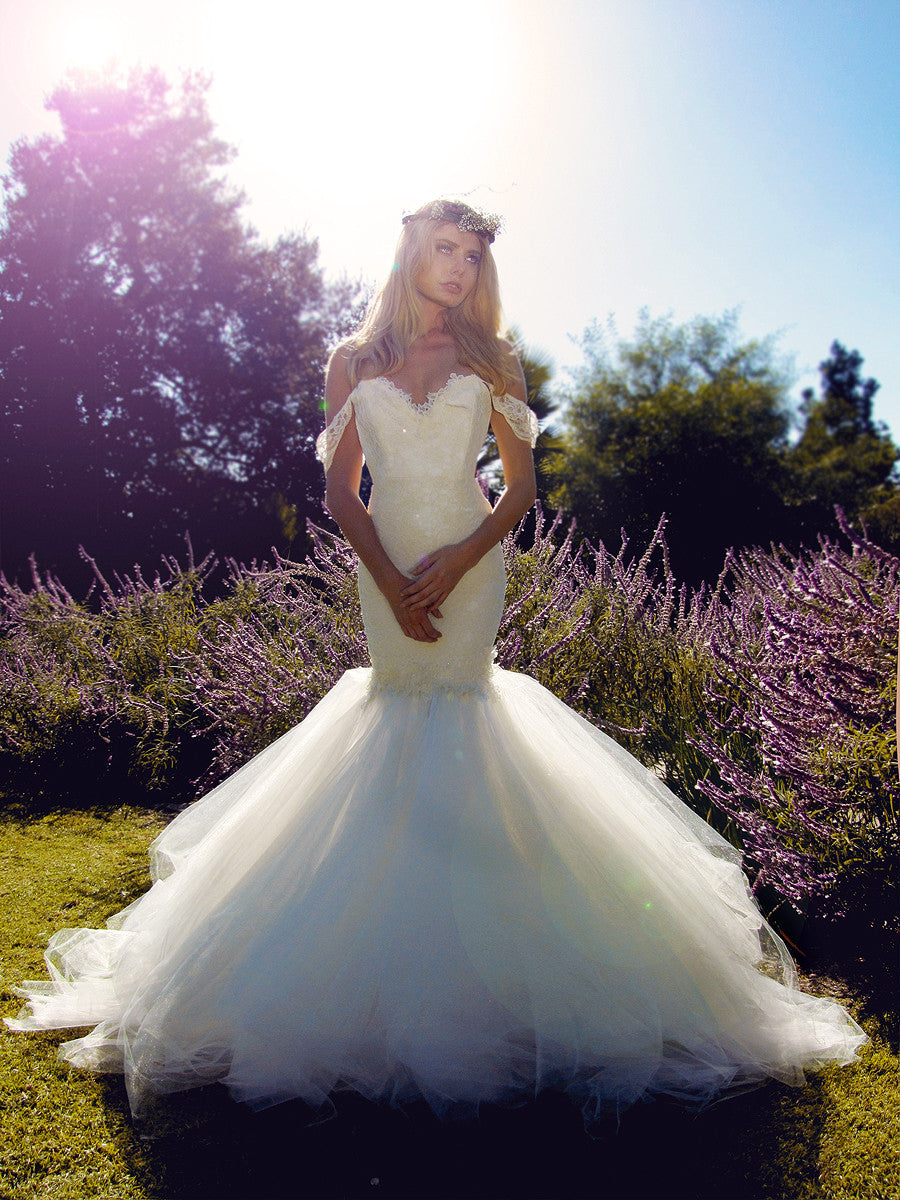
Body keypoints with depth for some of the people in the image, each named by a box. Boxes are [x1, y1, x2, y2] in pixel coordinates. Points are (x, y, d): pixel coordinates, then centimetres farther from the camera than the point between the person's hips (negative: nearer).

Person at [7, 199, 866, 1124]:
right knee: (397, 699, 0)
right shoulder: (354, 364, 9)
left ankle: (471, 966, 10)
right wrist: (392, 580, -8)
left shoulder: (491, 361, 8)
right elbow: (342, 492, 6)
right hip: (385, 567, 1)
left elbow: (522, 482, 4)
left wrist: (455, 563, -10)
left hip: (470, 562, -1)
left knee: (459, 701, -4)